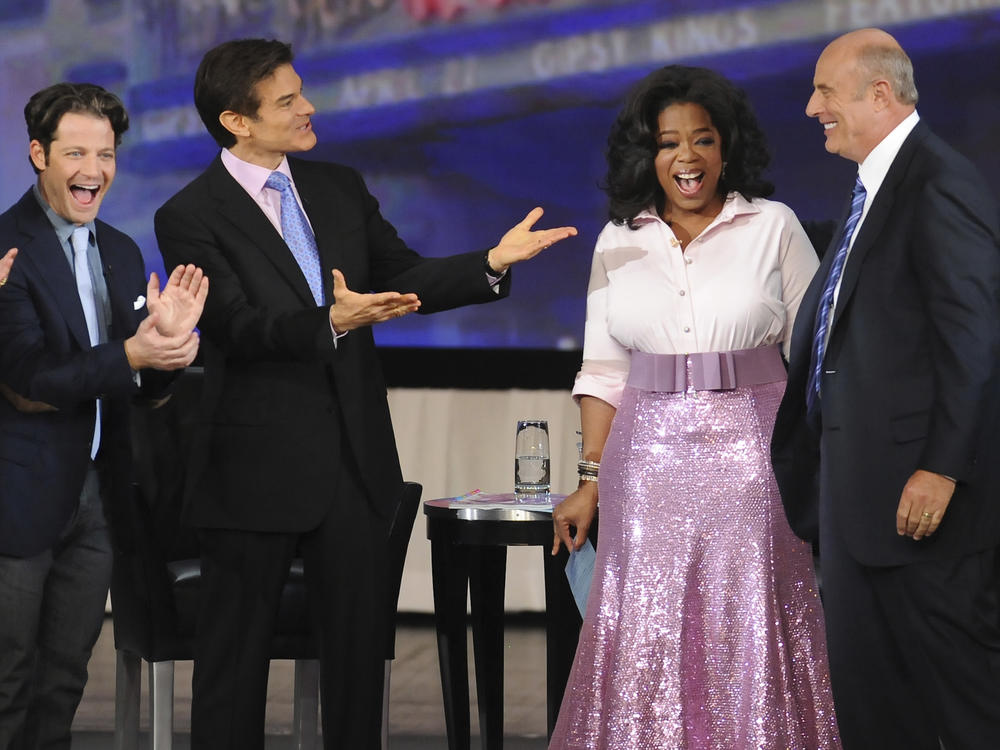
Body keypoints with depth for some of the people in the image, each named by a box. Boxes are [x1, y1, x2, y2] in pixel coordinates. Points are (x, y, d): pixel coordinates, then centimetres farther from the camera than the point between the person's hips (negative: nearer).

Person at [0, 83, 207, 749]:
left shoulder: (122, 253, 11)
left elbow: (143, 387, 10)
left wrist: (169, 340, -11)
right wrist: (131, 355, -26)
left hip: (96, 494, 7)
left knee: (65, 680, 12)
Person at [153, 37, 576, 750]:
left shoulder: (341, 188, 9)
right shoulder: (190, 217, -10)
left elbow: (406, 278, 9)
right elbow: (237, 328, -19)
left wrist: (493, 262, -7)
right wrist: (330, 322, -35)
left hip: (354, 457, 5)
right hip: (259, 466, -5)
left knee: (360, 635, 10)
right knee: (237, 645, 4)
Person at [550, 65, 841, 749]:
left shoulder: (774, 227, 2)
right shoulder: (619, 242, 10)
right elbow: (604, 370, 12)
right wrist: (592, 481, 7)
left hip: (751, 459, -2)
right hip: (649, 459, 2)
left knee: (748, 639, -2)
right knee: (647, 642, 1)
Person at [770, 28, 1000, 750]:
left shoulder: (940, 185, -14)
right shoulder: (875, 187, 16)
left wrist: (941, 467, -22)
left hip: (917, 481, -10)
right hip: (860, 477, 10)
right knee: (867, 670, 13)